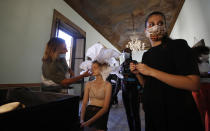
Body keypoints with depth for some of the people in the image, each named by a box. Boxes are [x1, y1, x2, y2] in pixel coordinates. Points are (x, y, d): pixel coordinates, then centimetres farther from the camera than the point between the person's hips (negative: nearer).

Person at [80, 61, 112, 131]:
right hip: (88, 112, 2)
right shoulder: (88, 84, 4)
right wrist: (82, 119, -13)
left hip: (100, 115, -2)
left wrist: (90, 121, -15)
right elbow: (84, 103, 1)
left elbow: (105, 108, -10)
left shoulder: (107, 85, -8)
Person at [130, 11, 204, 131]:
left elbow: (194, 84, -22)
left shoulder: (178, 45, -10)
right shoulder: (146, 55, 5)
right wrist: (137, 72, -7)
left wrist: (152, 72, -25)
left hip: (179, 113, -5)